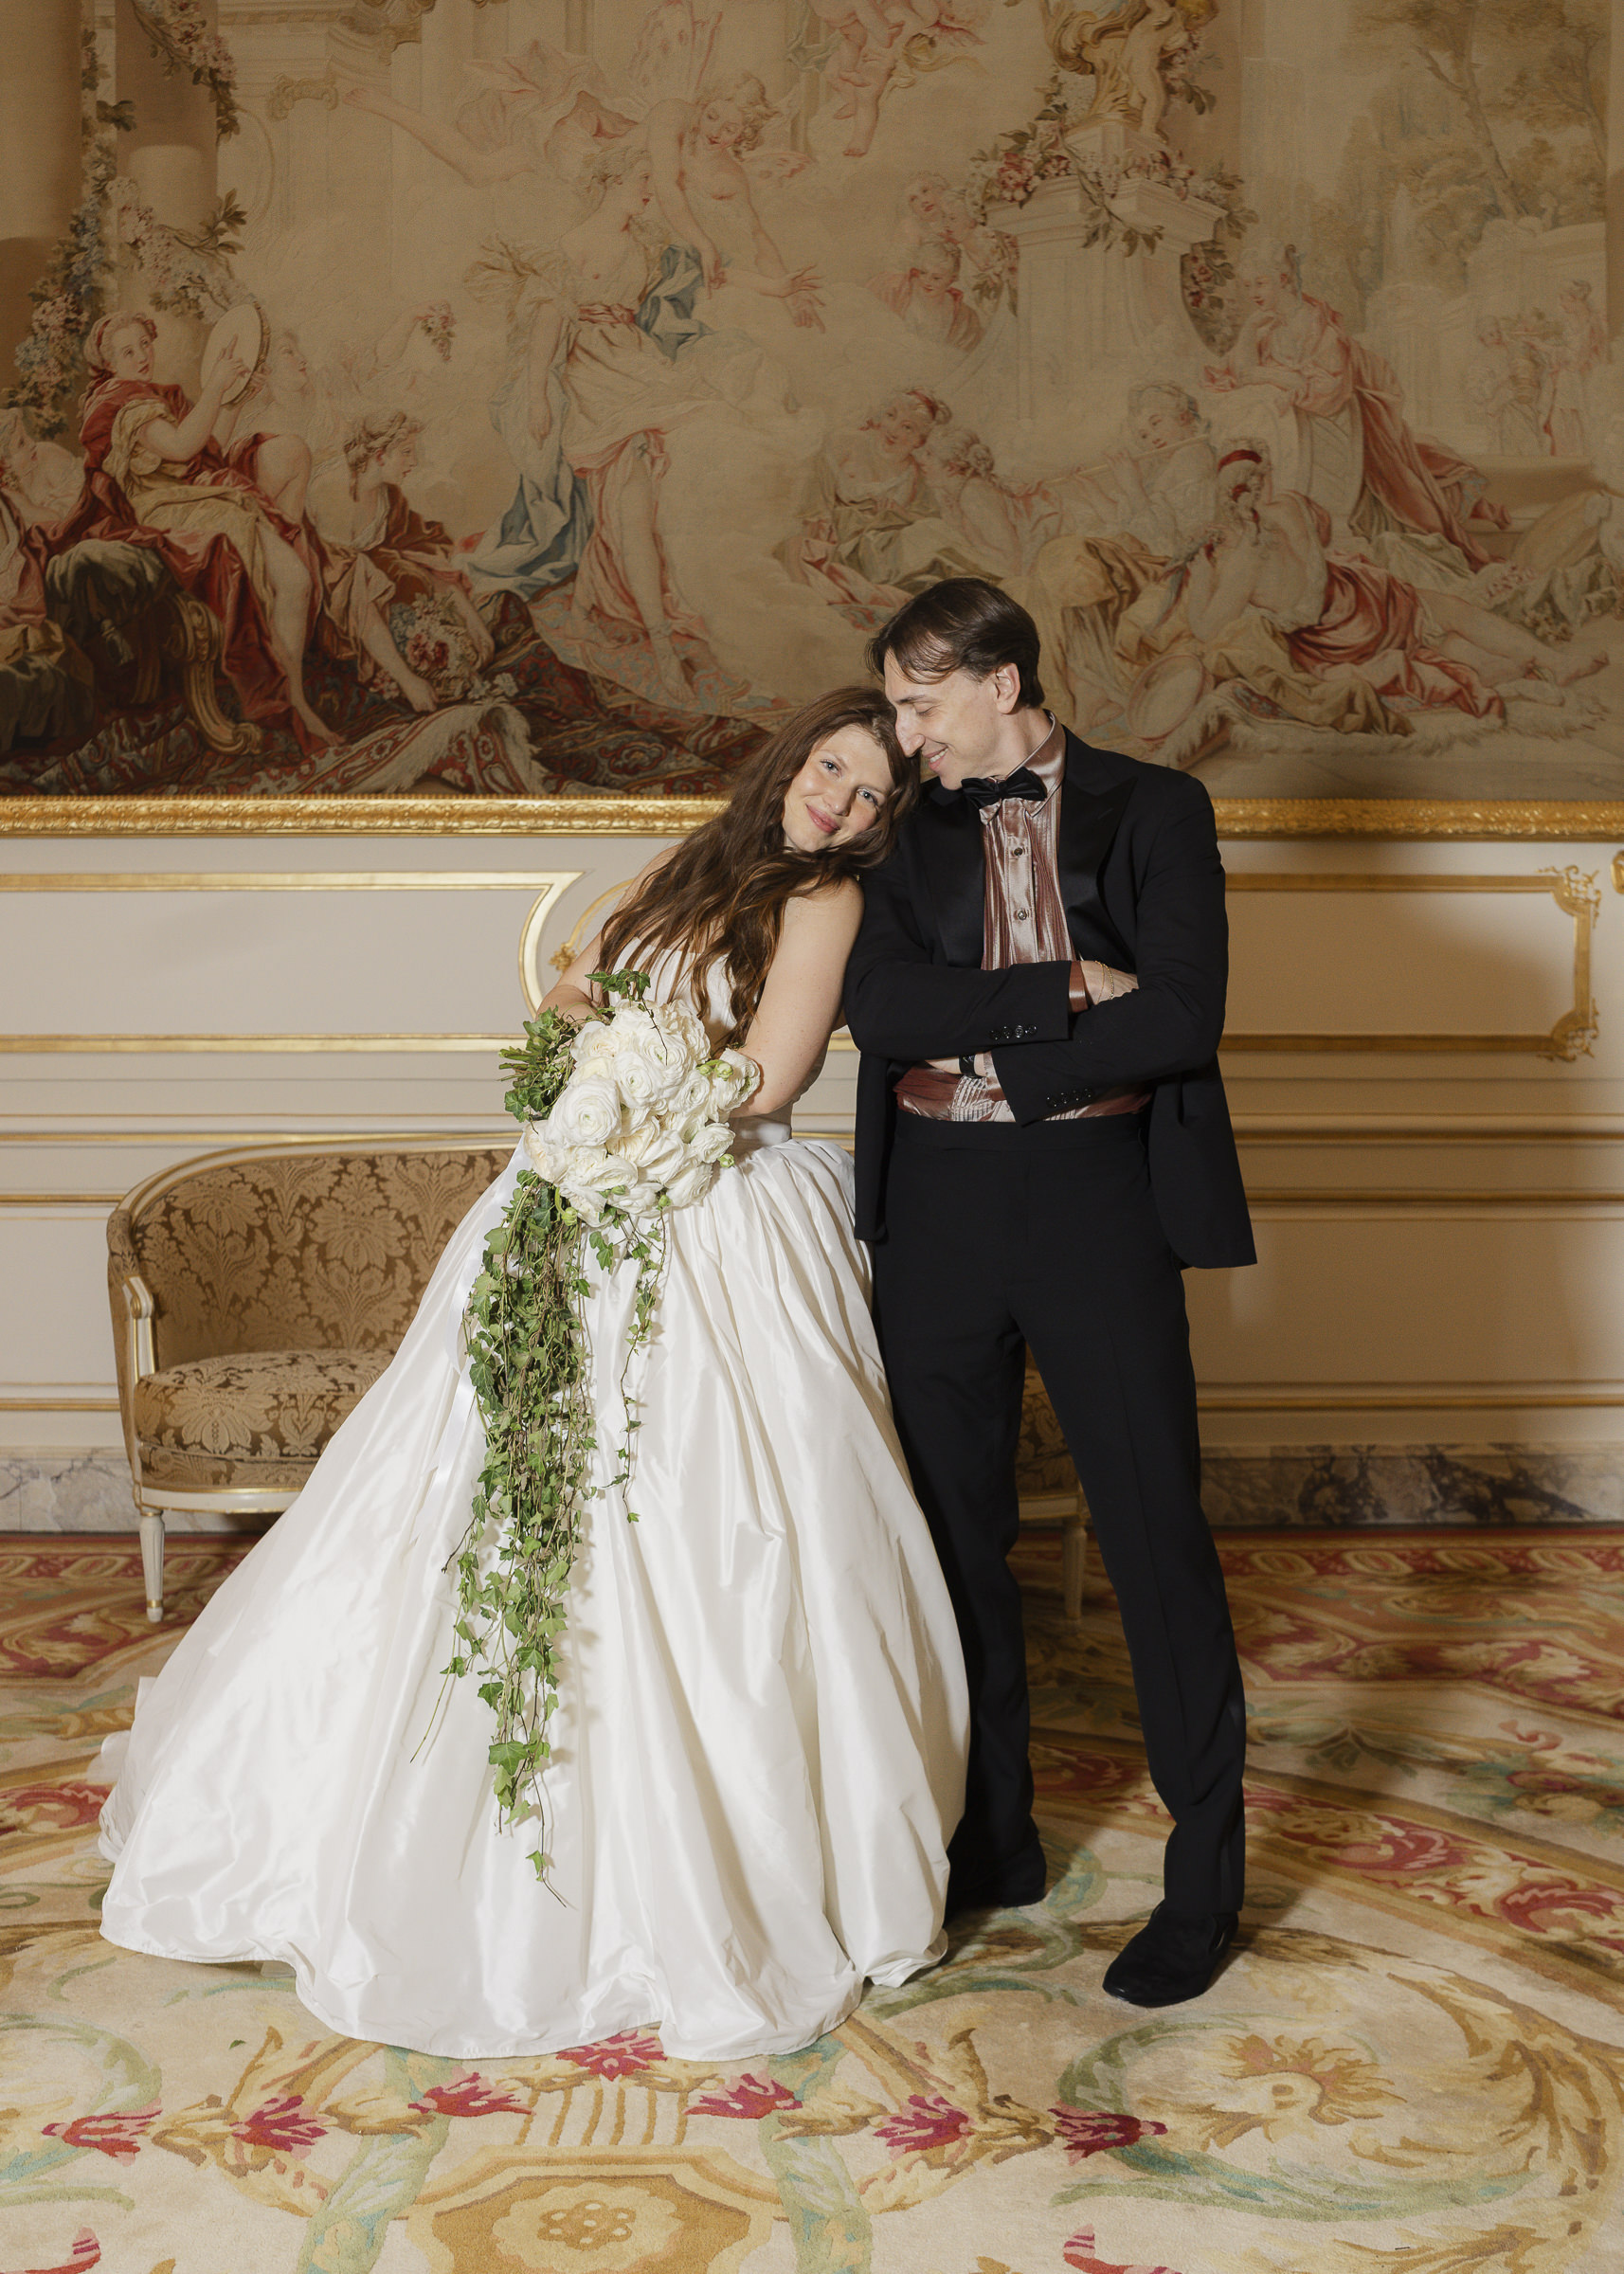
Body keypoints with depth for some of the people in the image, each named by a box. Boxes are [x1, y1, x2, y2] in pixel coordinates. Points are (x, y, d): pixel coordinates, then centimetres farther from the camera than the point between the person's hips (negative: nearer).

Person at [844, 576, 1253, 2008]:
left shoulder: (1154, 812, 2)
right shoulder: (909, 831, 11)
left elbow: (1182, 1018, -12)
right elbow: (878, 1004, -6)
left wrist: (981, 1044, -9)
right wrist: (1062, 992, -13)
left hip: (1097, 1196, -3)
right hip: (937, 1204, 4)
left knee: (1156, 1536, 0)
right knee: (956, 1530, 10)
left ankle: (1207, 1879, 14)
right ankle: (993, 1842, 27)